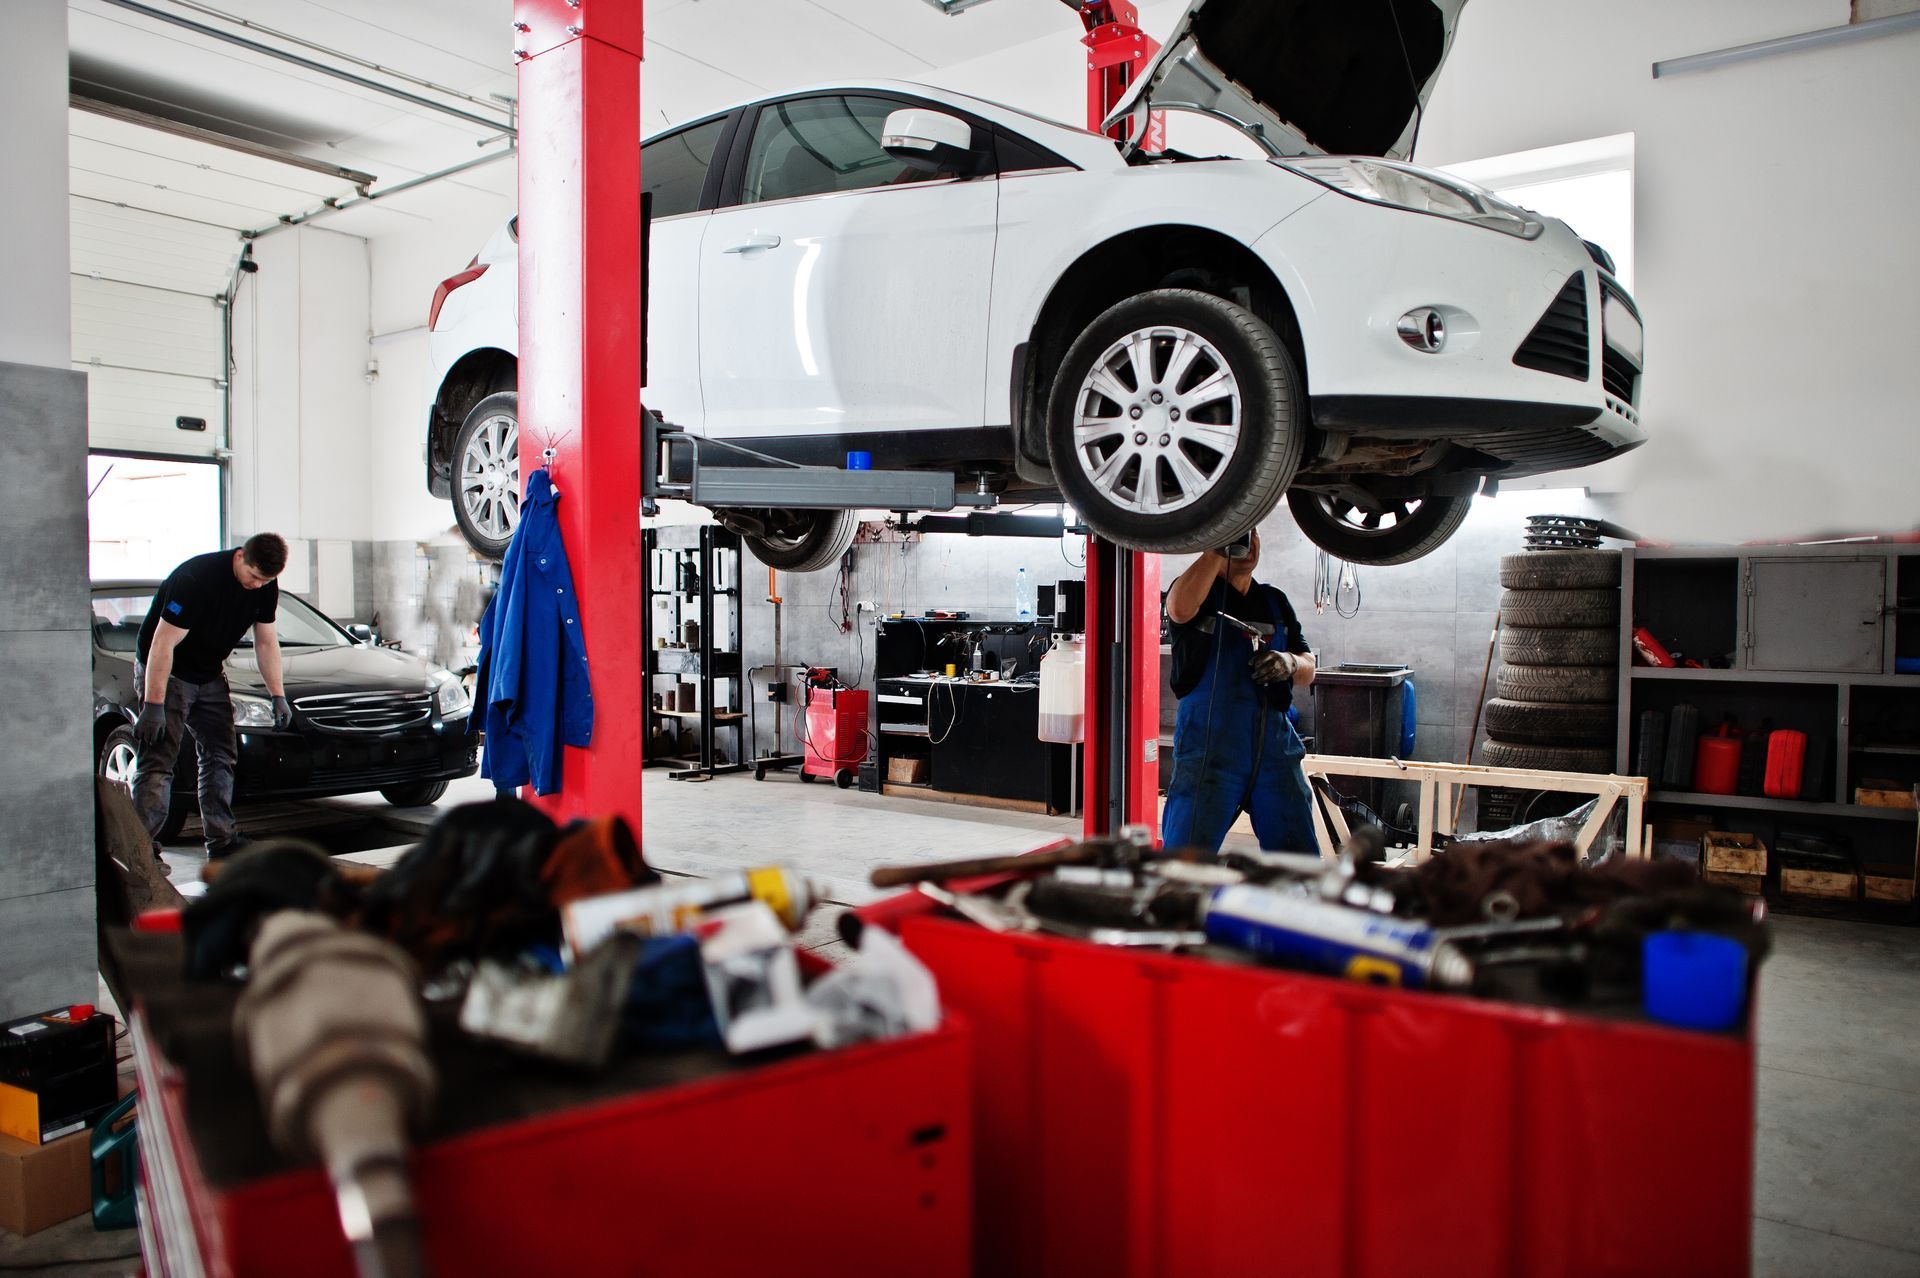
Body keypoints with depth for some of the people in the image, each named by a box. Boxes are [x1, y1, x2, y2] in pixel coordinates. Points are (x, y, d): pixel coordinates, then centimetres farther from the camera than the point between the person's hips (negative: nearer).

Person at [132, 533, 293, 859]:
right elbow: (163, 643, -26)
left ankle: (223, 843, 8)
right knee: (158, 760, -11)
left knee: (220, 756, 4)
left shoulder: (266, 587, -6)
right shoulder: (197, 577, -28)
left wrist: (278, 695, 2)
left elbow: (266, 642, 5)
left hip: (210, 676, 7)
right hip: (164, 673, -7)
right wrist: (154, 704, -27)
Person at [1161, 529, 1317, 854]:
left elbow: (1308, 670, 18)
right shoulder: (1200, 591, 3)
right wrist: (1220, 547, -17)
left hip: (1275, 742, 5)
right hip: (1208, 742, -5)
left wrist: (1290, 663, -5)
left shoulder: (1275, 601, 20)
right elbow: (1181, 608, -23)